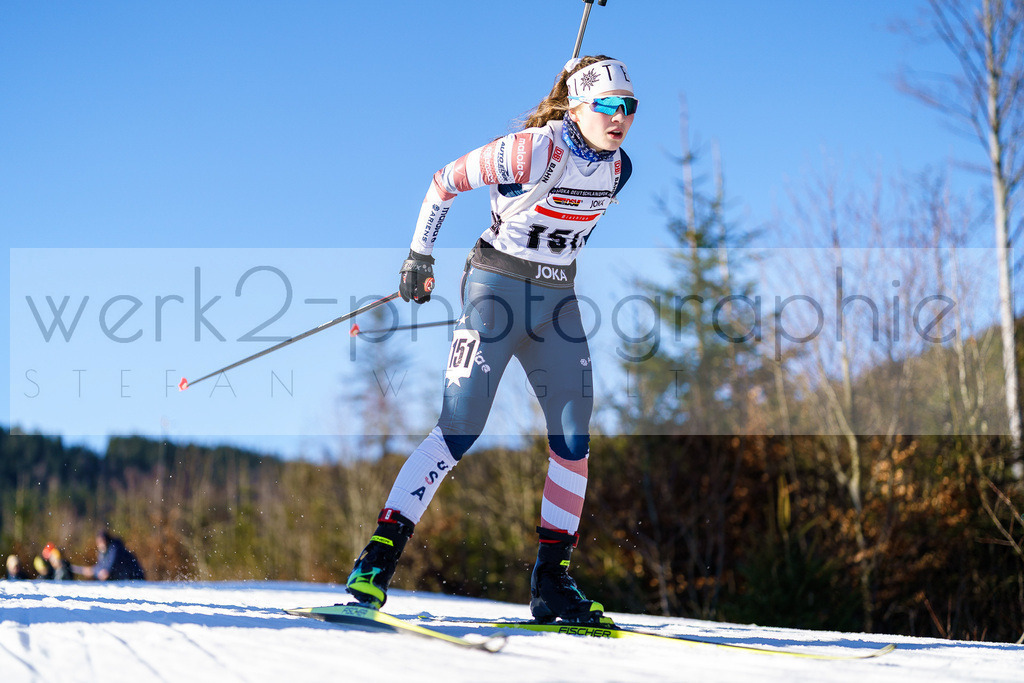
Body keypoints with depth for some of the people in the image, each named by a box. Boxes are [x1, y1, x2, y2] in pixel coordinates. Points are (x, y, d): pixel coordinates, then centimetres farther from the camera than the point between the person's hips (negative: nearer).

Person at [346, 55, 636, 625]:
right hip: (498, 288, -6)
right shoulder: (534, 151, -19)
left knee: (574, 437, -1)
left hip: (558, 300, 6)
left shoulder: (617, 168, 2)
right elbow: (446, 181, -9)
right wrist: (421, 256, -2)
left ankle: (552, 580, 8)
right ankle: (379, 557, -8)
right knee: (461, 427, -13)